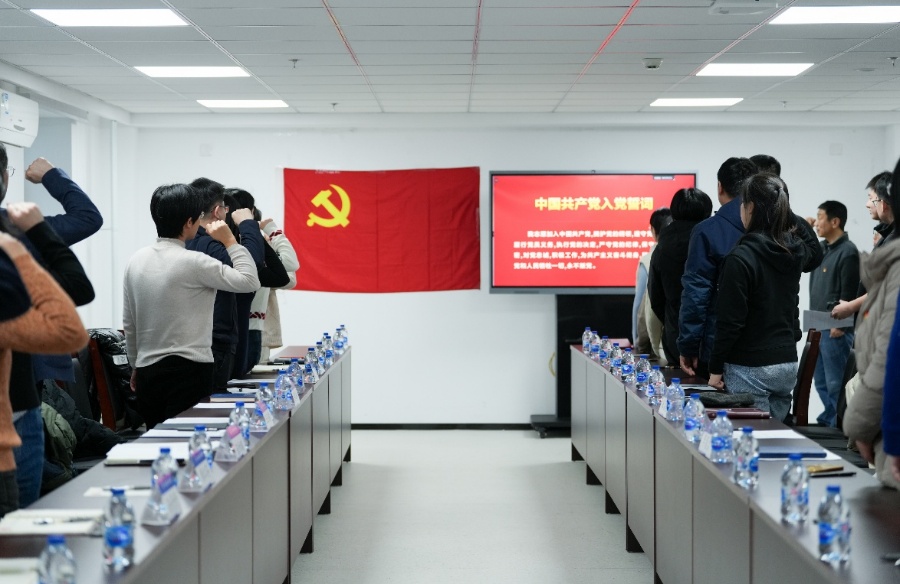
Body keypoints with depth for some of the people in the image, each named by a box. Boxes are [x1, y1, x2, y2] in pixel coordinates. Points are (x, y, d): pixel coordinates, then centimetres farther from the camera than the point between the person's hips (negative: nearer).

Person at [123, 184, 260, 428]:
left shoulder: (136, 261, 6)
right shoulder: (193, 262, -14)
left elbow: (128, 324, 14)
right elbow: (249, 281, -7)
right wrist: (230, 241, 1)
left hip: (147, 372, 7)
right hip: (188, 371, -7)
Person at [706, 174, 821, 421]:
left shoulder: (740, 258, -16)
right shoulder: (795, 251, 4)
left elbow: (730, 320, -15)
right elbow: (816, 250, 32)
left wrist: (716, 368, -7)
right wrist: (785, 213, 29)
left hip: (750, 368, -7)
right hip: (788, 364, 7)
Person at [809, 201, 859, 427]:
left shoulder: (847, 252, -12)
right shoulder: (821, 249, 14)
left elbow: (849, 293, -15)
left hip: (835, 329, -9)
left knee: (835, 383, -6)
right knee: (822, 382, 15)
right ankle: (828, 419, 24)